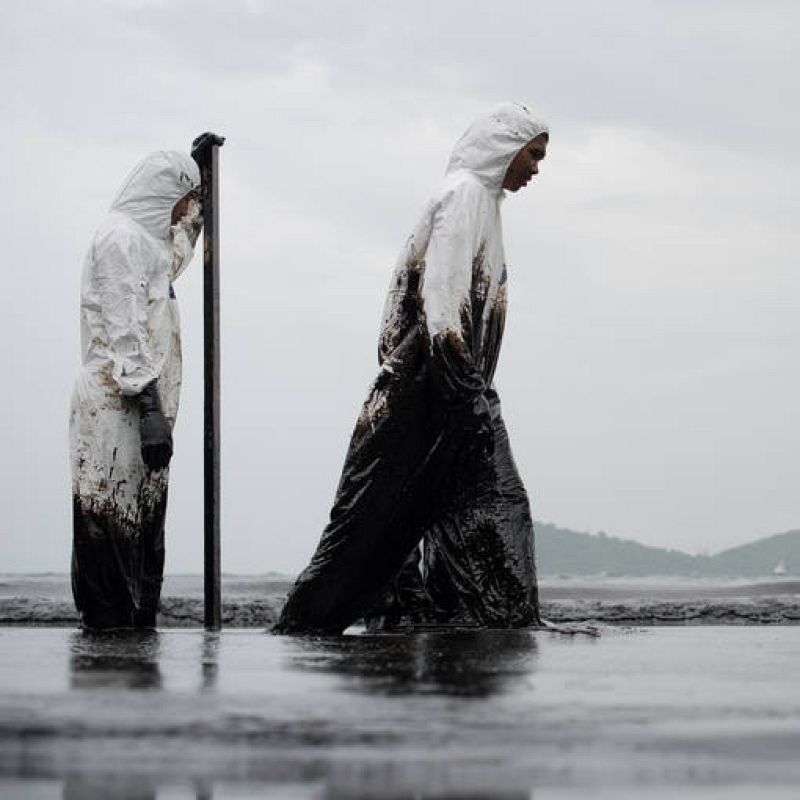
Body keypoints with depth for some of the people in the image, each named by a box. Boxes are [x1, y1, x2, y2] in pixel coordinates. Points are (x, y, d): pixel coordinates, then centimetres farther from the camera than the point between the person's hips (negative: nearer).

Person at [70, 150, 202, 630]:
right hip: (117, 406, -10)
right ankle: (108, 627, -14)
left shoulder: (147, 240, 23)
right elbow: (124, 332, -17)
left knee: (142, 529, 7)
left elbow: (177, 255, 50)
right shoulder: (121, 236, -8)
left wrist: (199, 189, 49)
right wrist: (150, 409, -22)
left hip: (138, 409, 10)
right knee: (111, 528, -12)